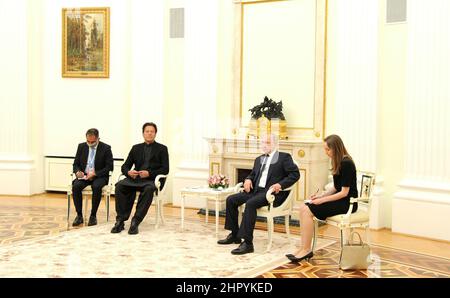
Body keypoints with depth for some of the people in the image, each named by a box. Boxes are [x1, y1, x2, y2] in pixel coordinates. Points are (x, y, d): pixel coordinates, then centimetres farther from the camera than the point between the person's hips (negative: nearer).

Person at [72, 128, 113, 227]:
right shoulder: (81, 146, 7)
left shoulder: (106, 148, -4)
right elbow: (76, 164, 11)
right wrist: (78, 172, -13)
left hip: (99, 176, -3)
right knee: (75, 186, -28)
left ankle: (93, 216, -22)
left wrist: (95, 173, -20)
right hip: (84, 175, 3)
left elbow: (109, 167, -8)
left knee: (96, 187, -36)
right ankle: (79, 215, -19)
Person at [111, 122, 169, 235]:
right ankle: (120, 220, -27)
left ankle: (135, 222, -36)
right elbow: (125, 166, 16)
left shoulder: (162, 149, 10)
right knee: (119, 185, -27)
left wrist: (149, 173, -15)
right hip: (135, 178, 3)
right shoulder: (136, 148, 20)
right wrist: (128, 172, -9)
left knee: (149, 189, -39)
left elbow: (165, 169, 0)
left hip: (152, 180, -3)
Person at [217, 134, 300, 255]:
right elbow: (253, 174, 29)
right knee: (231, 199, -7)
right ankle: (234, 234, 5)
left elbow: (295, 174, -5)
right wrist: (248, 180, 4)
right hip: (256, 190, 8)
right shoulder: (259, 159, 24)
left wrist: (280, 184, -19)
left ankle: (247, 243, -34)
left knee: (250, 203, -33)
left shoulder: (284, 157, 3)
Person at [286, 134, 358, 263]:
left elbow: (344, 192, -18)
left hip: (347, 203, -9)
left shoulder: (346, 163, -17)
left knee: (308, 211, -20)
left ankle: (306, 250, -10)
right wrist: (321, 195, 0)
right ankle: (304, 249, -12)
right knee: (303, 207, -8)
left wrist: (322, 200, -16)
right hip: (338, 199, 9)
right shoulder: (338, 162, 11)